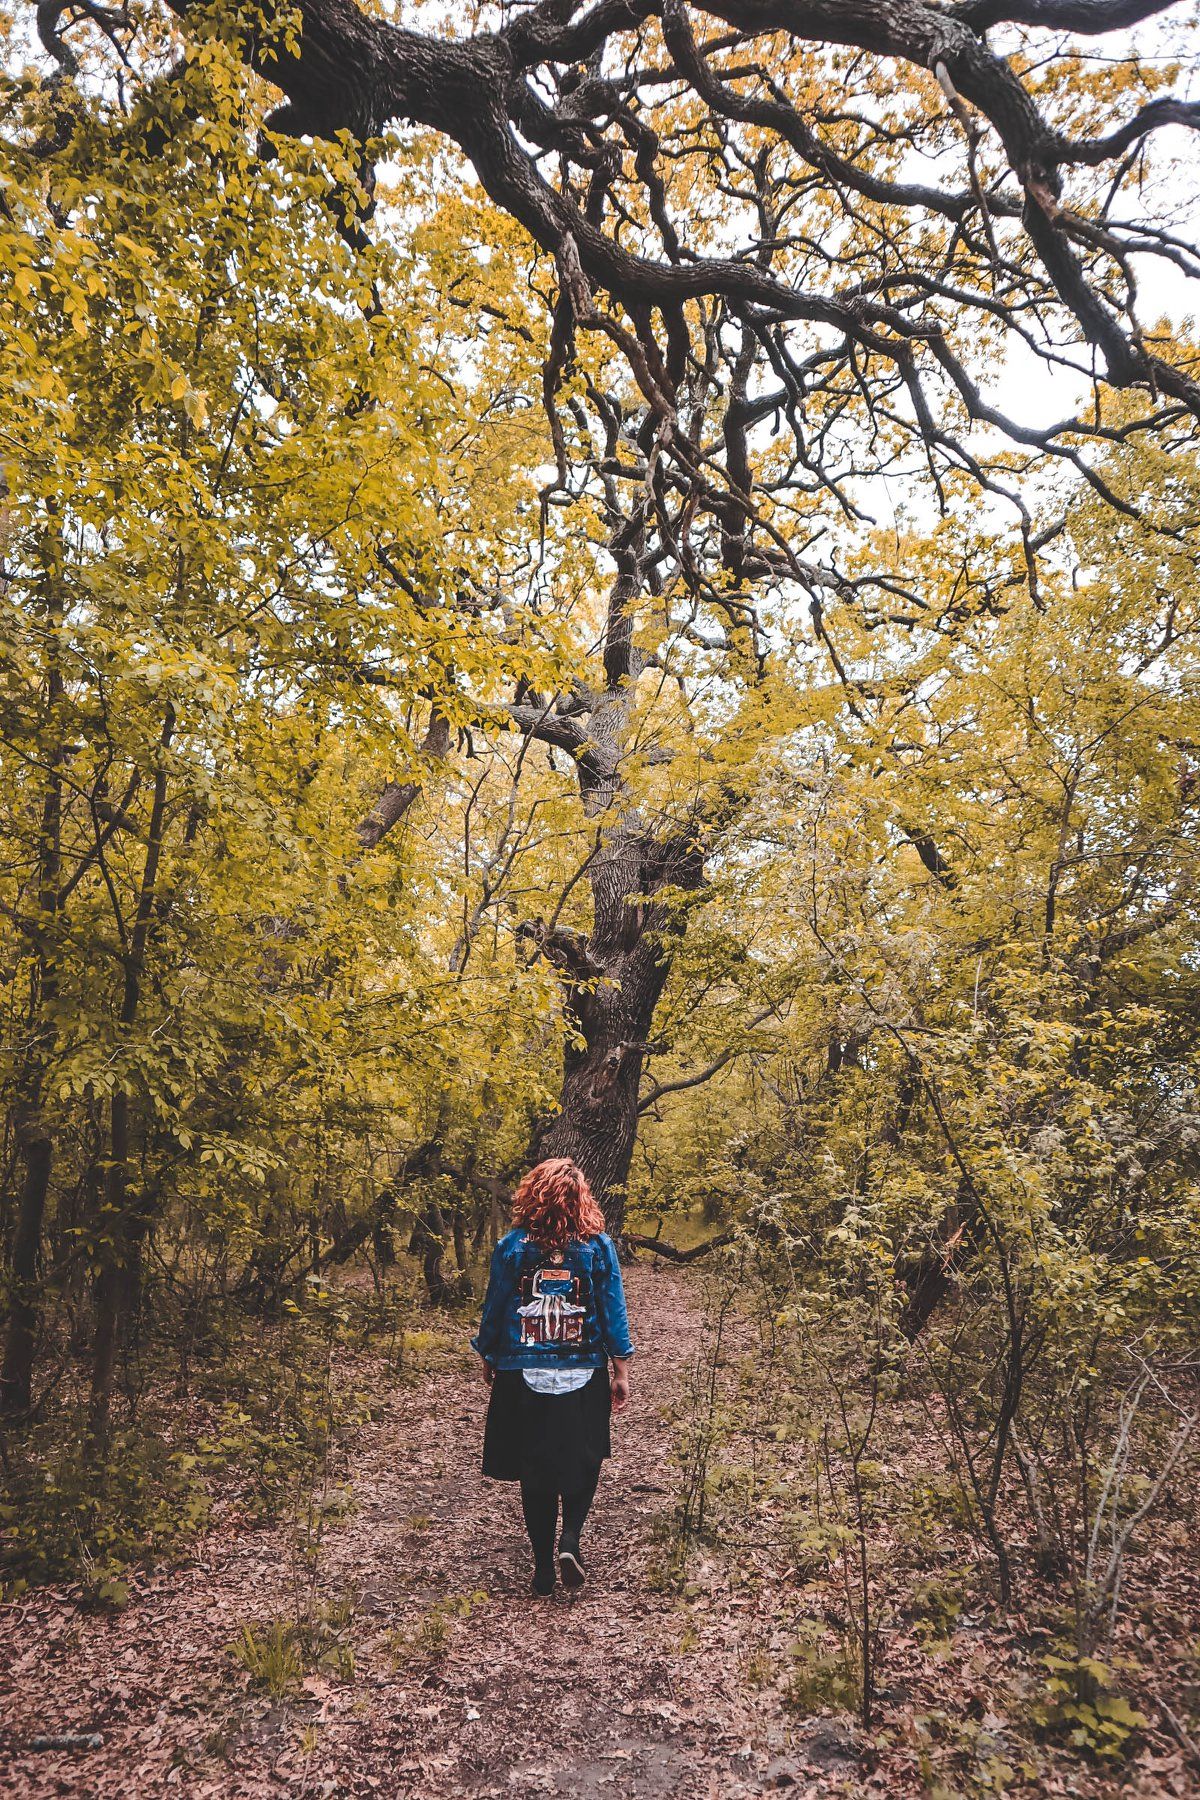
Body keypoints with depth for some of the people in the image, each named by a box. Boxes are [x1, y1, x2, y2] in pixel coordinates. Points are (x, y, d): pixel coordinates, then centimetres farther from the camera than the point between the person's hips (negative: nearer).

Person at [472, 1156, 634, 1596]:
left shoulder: (511, 1246, -7)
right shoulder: (598, 1245, -7)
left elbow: (494, 1308, 1)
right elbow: (613, 1311, -5)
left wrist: (488, 1358, 17)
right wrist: (621, 1372, 3)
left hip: (523, 1376, 1)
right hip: (583, 1374, 0)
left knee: (534, 1469, 14)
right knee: (583, 1460, 19)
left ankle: (544, 1565, 19)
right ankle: (570, 1539, 2)